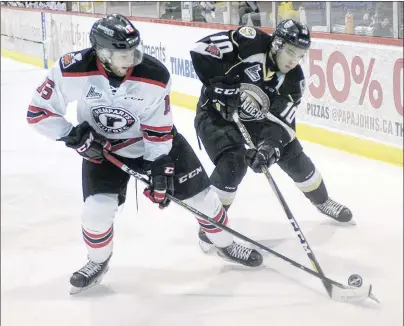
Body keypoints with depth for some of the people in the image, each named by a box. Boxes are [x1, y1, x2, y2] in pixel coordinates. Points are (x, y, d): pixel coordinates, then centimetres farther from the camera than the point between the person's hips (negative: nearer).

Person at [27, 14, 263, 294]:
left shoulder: (155, 76, -28)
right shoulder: (72, 71, -30)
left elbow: (159, 130, -17)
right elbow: (39, 112, -19)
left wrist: (160, 170, -19)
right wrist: (75, 137, -24)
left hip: (157, 141, 1)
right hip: (101, 146, 0)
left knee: (200, 194, 3)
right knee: (97, 208, -15)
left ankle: (225, 245, 29)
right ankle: (98, 262, 16)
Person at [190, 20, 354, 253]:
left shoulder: (293, 79, -14)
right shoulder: (249, 42, -28)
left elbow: (283, 121, -18)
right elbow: (201, 50, -30)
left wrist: (270, 145, -38)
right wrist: (223, 89, -33)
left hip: (253, 117, 6)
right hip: (217, 112, -5)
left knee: (293, 156, 8)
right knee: (233, 164, -26)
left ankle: (322, 201, 35)